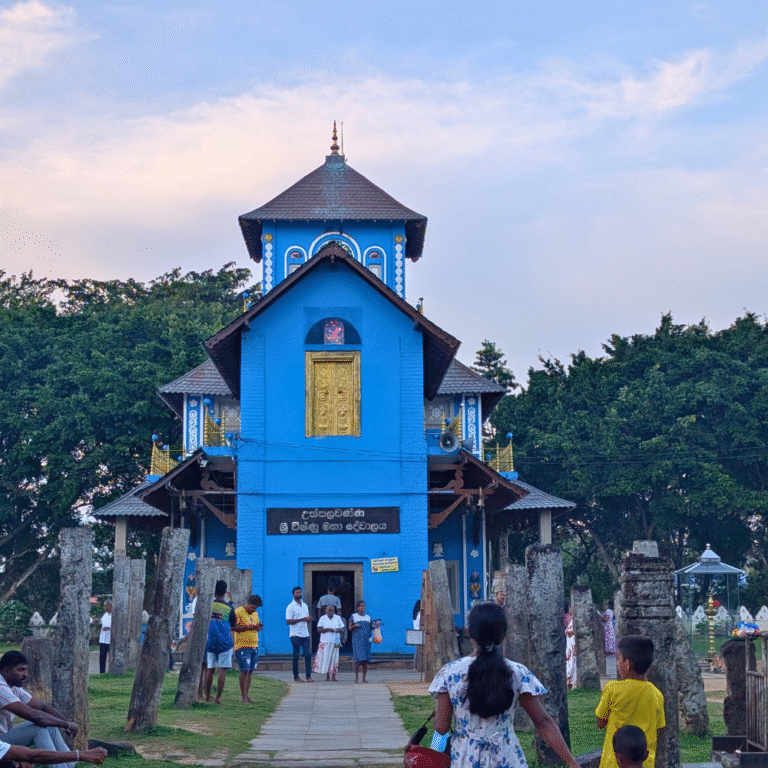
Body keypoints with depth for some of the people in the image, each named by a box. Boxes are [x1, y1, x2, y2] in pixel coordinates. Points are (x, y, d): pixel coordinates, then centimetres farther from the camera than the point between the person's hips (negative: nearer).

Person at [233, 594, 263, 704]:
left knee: (250, 671, 6)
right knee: (245, 671, -11)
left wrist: (259, 627, 4)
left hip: (254, 646, 7)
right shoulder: (238, 612, -6)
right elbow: (233, 627, -14)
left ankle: (246, 695, 11)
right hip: (242, 646, -7)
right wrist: (247, 627, -21)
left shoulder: (255, 614, 18)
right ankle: (243, 696, -6)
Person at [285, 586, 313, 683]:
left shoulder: (305, 605, 17)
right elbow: (288, 621, -13)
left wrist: (308, 620, -1)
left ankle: (309, 676, -5)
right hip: (295, 635, -5)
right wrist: (302, 619, -18)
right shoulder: (291, 607, -4)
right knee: (296, 656, -1)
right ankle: (296, 677, 6)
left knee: (308, 655, -4)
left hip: (305, 634, 5)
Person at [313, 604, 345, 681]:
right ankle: (327, 673, 6)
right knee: (325, 657, -6)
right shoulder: (323, 618, 6)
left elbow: (342, 628, 9)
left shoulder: (338, 618, 11)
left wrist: (337, 630, -12)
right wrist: (328, 629, -14)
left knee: (334, 658, -3)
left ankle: (333, 675, -1)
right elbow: (319, 629, -2)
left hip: (335, 642, 1)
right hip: (325, 641, -1)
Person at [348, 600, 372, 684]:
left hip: (366, 639, 3)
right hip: (357, 639, -3)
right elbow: (349, 628, 8)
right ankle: (356, 677, -9)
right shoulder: (353, 616, 8)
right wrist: (354, 626, -11)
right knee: (357, 658, -14)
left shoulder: (368, 617, 17)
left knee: (366, 659, -1)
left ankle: (364, 678, 3)